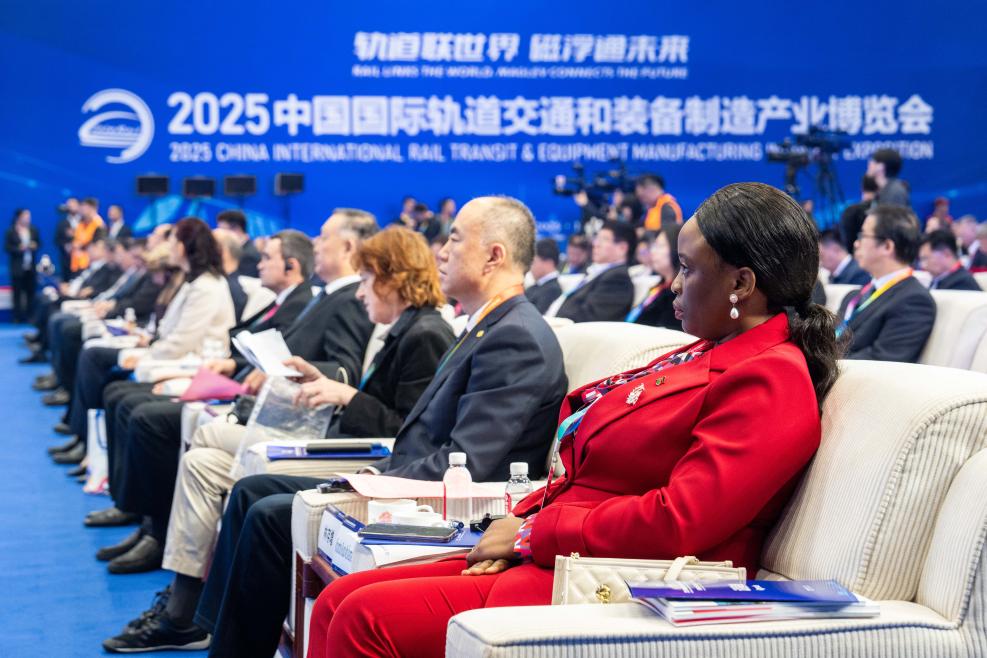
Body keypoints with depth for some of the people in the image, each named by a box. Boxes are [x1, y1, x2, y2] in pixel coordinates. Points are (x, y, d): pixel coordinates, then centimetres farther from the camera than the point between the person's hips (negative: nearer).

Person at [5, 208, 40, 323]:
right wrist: (19, 248, -20)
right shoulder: (11, 232, -5)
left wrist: (35, 246, -10)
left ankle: (31, 316, 14)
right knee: (17, 293, -1)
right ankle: (18, 317, 5)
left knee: (31, 292, 5)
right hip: (17, 267, -3)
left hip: (31, 266, 3)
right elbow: (7, 247, -7)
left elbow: (38, 243, 12)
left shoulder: (33, 230, 4)